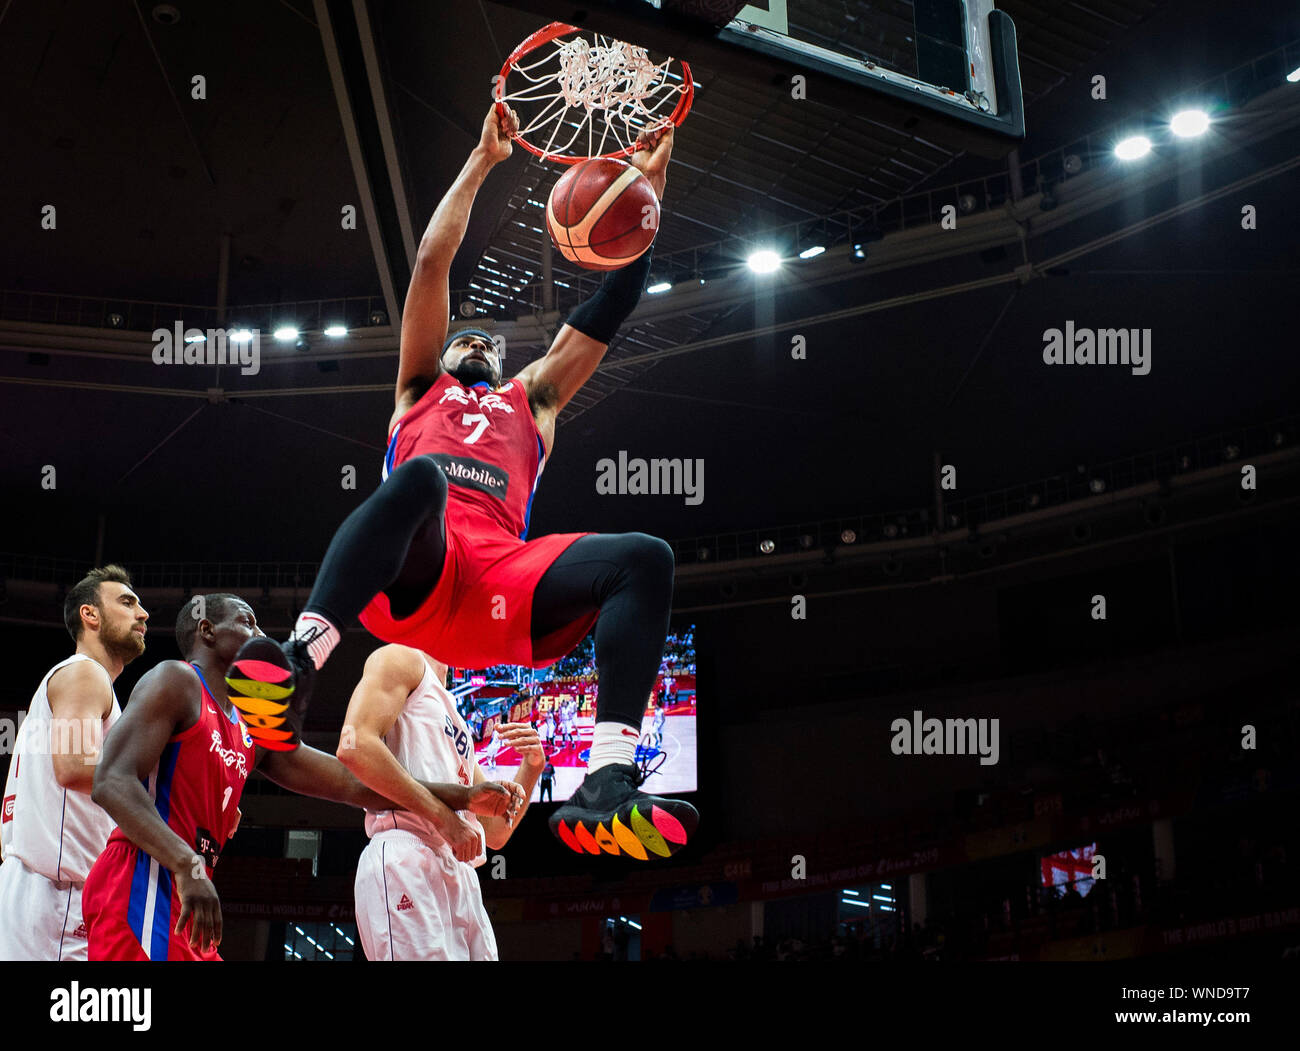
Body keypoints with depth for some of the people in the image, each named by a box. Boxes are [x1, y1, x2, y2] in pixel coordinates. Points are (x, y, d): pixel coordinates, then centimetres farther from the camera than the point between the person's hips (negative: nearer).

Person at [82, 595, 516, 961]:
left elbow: (351, 782, 25)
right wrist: (187, 864, -27)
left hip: (184, 906, 10)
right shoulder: (175, 682, 0)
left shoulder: (253, 732, 25)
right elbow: (113, 782, -13)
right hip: (142, 887, -10)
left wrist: (461, 796, 21)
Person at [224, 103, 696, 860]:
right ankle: (296, 669, -52)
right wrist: (484, 161, 30)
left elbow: (619, 294, 36)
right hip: (413, 570, -2)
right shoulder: (421, 390, 36)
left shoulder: (532, 400, 39)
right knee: (419, 475, -36)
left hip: (500, 582, 2)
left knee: (646, 558, -24)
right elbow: (433, 261, 29)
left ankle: (606, 794, -40)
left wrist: (648, 184, 34)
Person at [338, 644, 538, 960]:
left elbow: (495, 833, 27)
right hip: (408, 864, -9)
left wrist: (531, 767, 11)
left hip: (461, 878, 9)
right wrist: (443, 816, -14)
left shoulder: (455, 722, 31)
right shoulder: (401, 659, 7)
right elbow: (354, 746, -12)